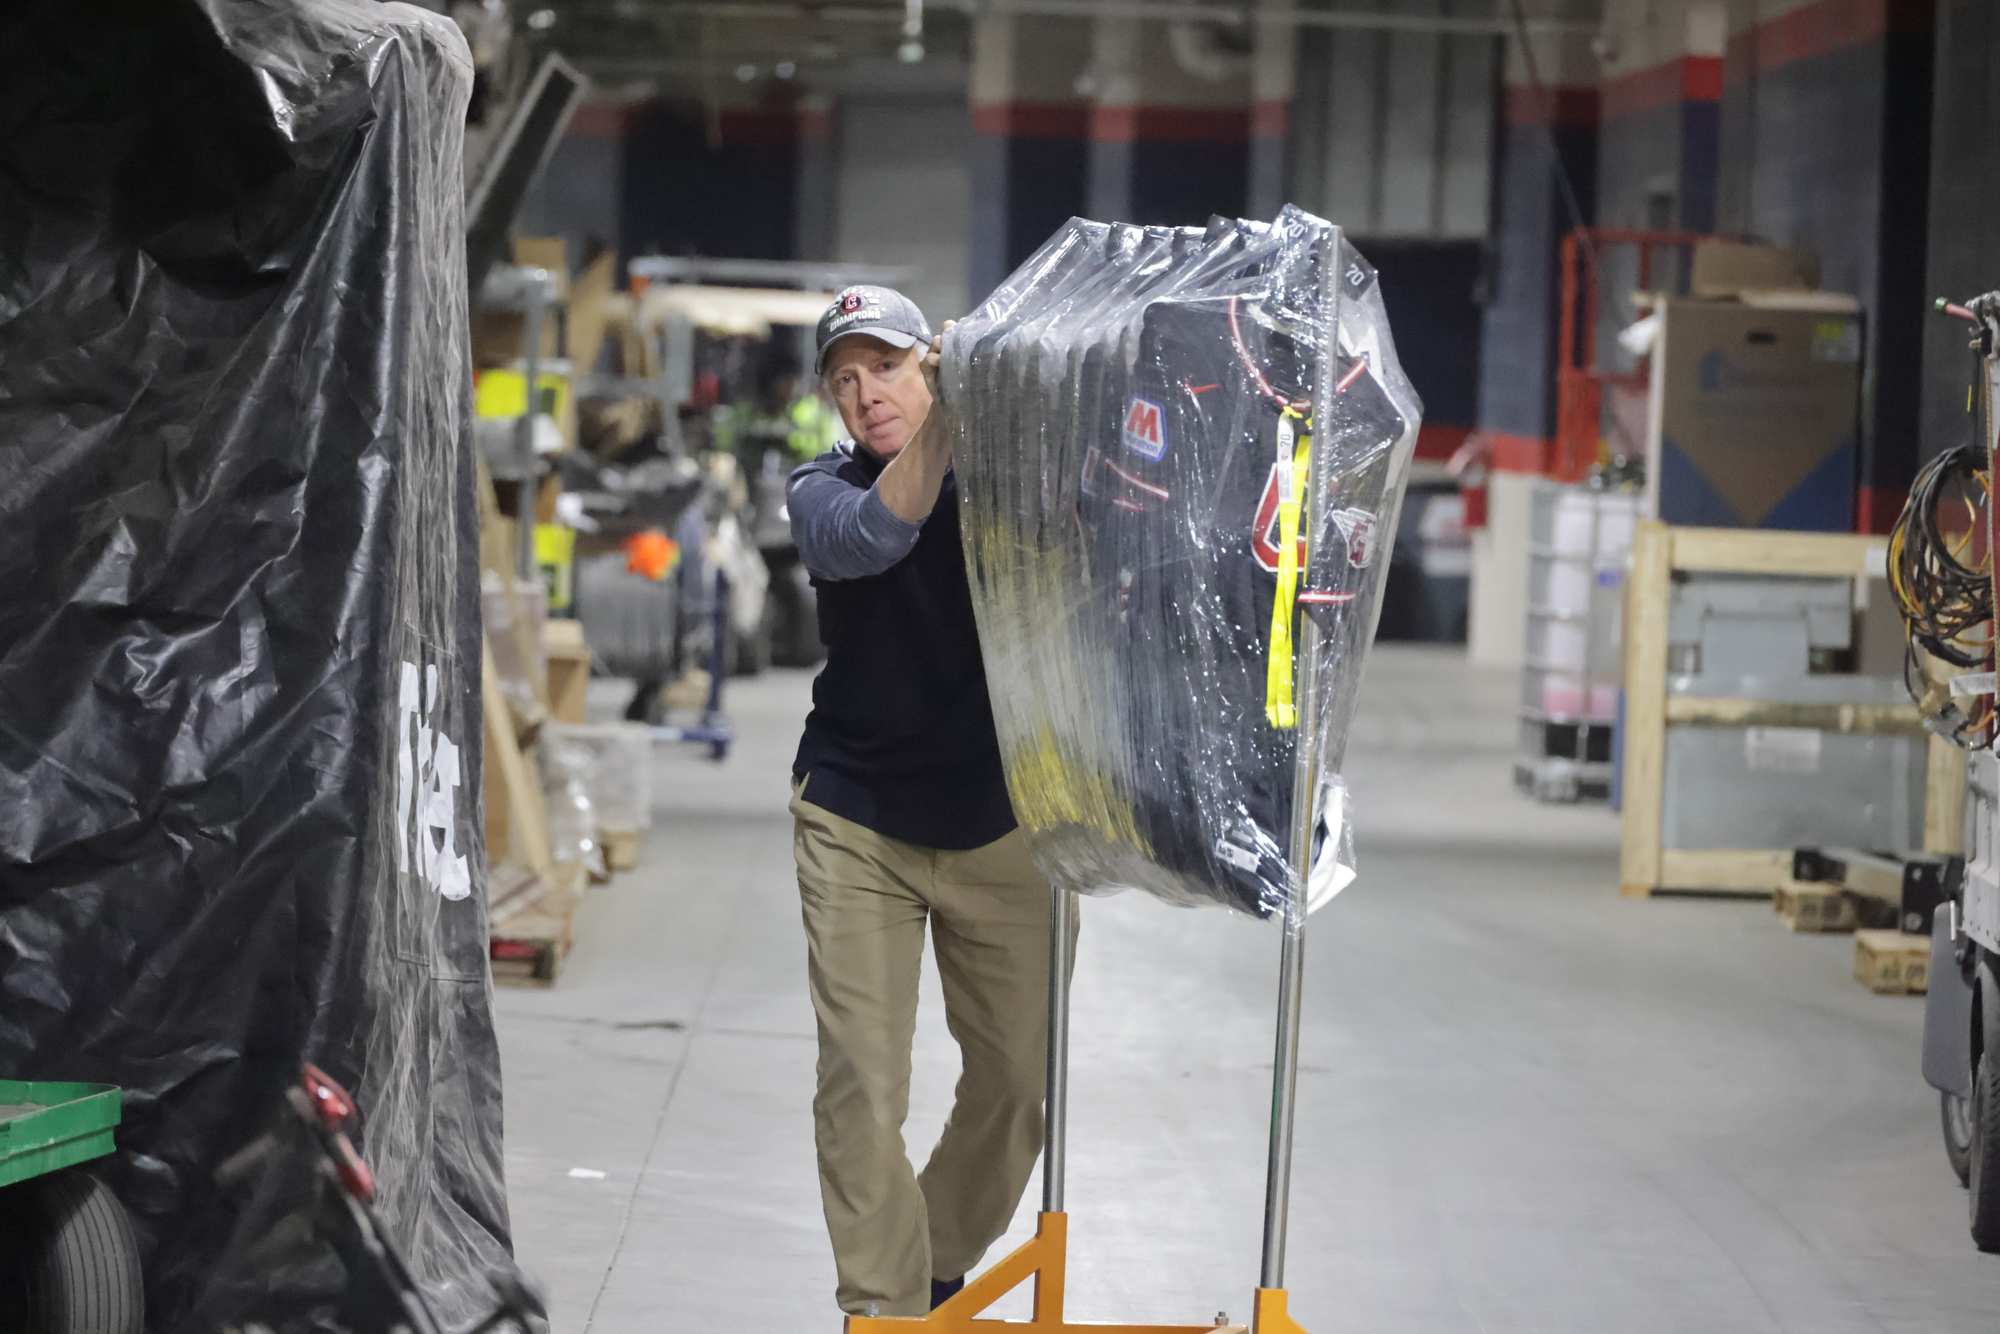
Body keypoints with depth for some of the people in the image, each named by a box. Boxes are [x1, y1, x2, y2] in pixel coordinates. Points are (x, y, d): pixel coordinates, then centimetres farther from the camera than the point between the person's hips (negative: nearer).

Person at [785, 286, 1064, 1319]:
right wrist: (947, 422, -40)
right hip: (857, 822, -1)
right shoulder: (823, 490, -3)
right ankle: (882, 1308, 4)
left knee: (1016, 1078, 7)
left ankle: (939, 1269, 29)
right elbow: (871, 536, -26)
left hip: (999, 821, 1)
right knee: (861, 1086, -7)